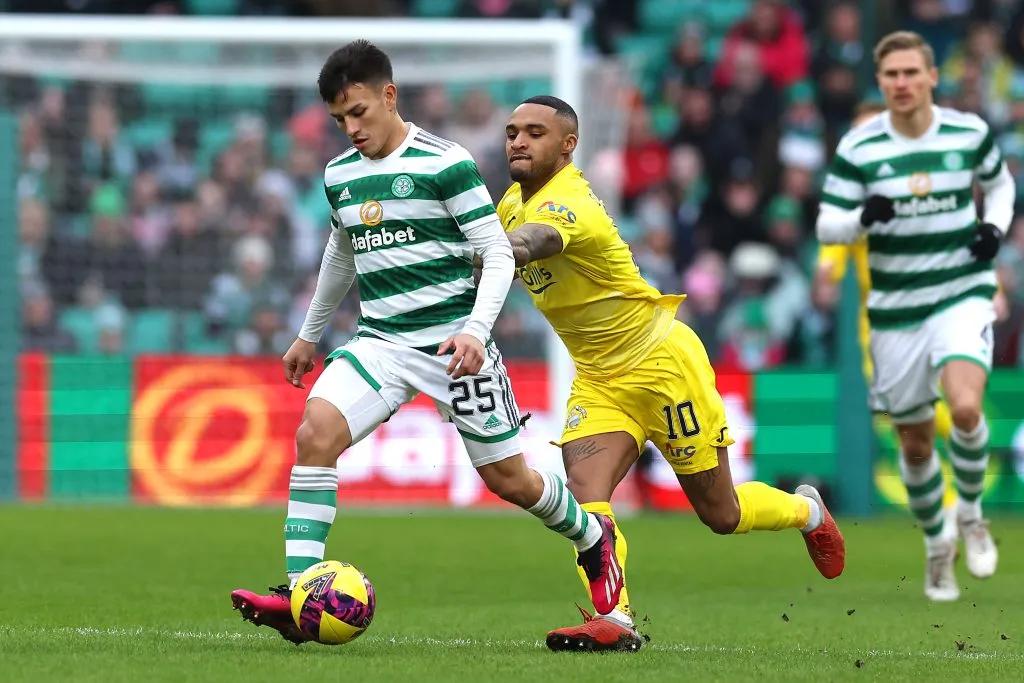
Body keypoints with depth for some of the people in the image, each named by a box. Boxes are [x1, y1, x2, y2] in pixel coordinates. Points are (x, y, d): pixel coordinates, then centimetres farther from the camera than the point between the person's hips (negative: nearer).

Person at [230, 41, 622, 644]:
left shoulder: (445, 163, -10)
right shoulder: (339, 176, 9)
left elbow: (498, 256, -8)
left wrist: (475, 331, -23)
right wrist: (310, 335, 36)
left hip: (452, 340, -4)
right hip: (381, 340, 5)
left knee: (508, 477, 4)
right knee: (316, 430, -22)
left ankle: (592, 537, 38)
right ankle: (298, 598, -25)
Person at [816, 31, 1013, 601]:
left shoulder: (970, 132, -2)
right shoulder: (858, 147, -6)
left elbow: (1000, 182, 18)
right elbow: (827, 226, -4)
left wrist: (996, 226, -2)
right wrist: (865, 216, -26)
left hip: (964, 293, -1)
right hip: (896, 311, 1)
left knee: (965, 408, -26)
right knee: (915, 443, 8)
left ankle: (971, 512, 2)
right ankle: (937, 541, 35)